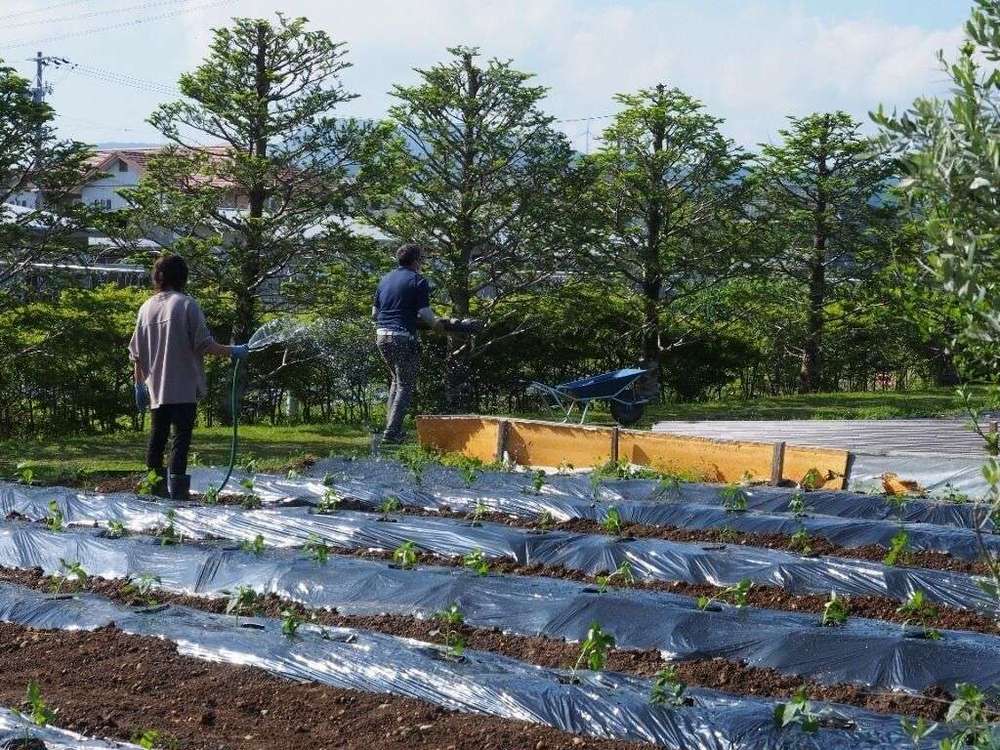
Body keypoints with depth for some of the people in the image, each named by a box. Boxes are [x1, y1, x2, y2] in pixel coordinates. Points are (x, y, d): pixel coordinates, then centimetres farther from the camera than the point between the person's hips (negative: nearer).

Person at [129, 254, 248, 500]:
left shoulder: (146, 307, 7)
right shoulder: (186, 304, -8)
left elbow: (136, 354, 10)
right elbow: (203, 344, -13)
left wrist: (139, 385, 17)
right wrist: (232, 351, -2)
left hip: (155, 388, 5)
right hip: (184, 387, -5)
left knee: (157, 437, 13)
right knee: (181, 436, -4)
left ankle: (154, 485, 17)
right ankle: (176, 486, -11)